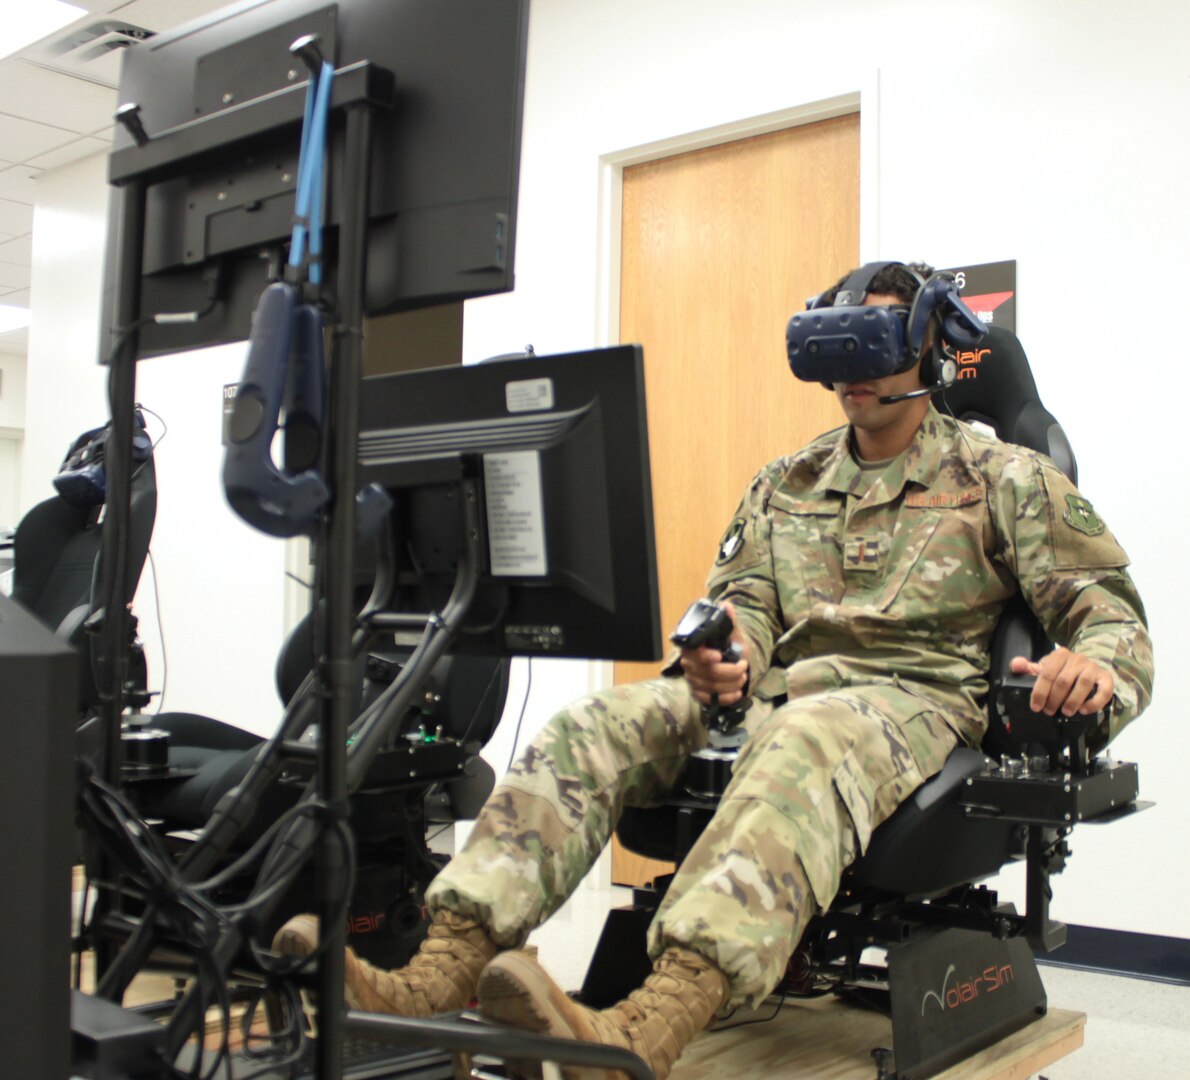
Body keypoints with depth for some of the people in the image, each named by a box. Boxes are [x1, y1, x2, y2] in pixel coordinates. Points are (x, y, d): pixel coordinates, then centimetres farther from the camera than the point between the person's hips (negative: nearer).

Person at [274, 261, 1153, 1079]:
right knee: (596, 726, -22)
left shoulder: (1005, 478, 9)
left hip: (915, 699, -4)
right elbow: (742, 599, 15)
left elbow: (1109, 610, 3)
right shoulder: (785, 484, 21)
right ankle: (439, 975, -34)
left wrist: (1094, 665, -22)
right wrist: (717, 654, -11)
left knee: (802, 745, -41)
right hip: (776, 695, 5)